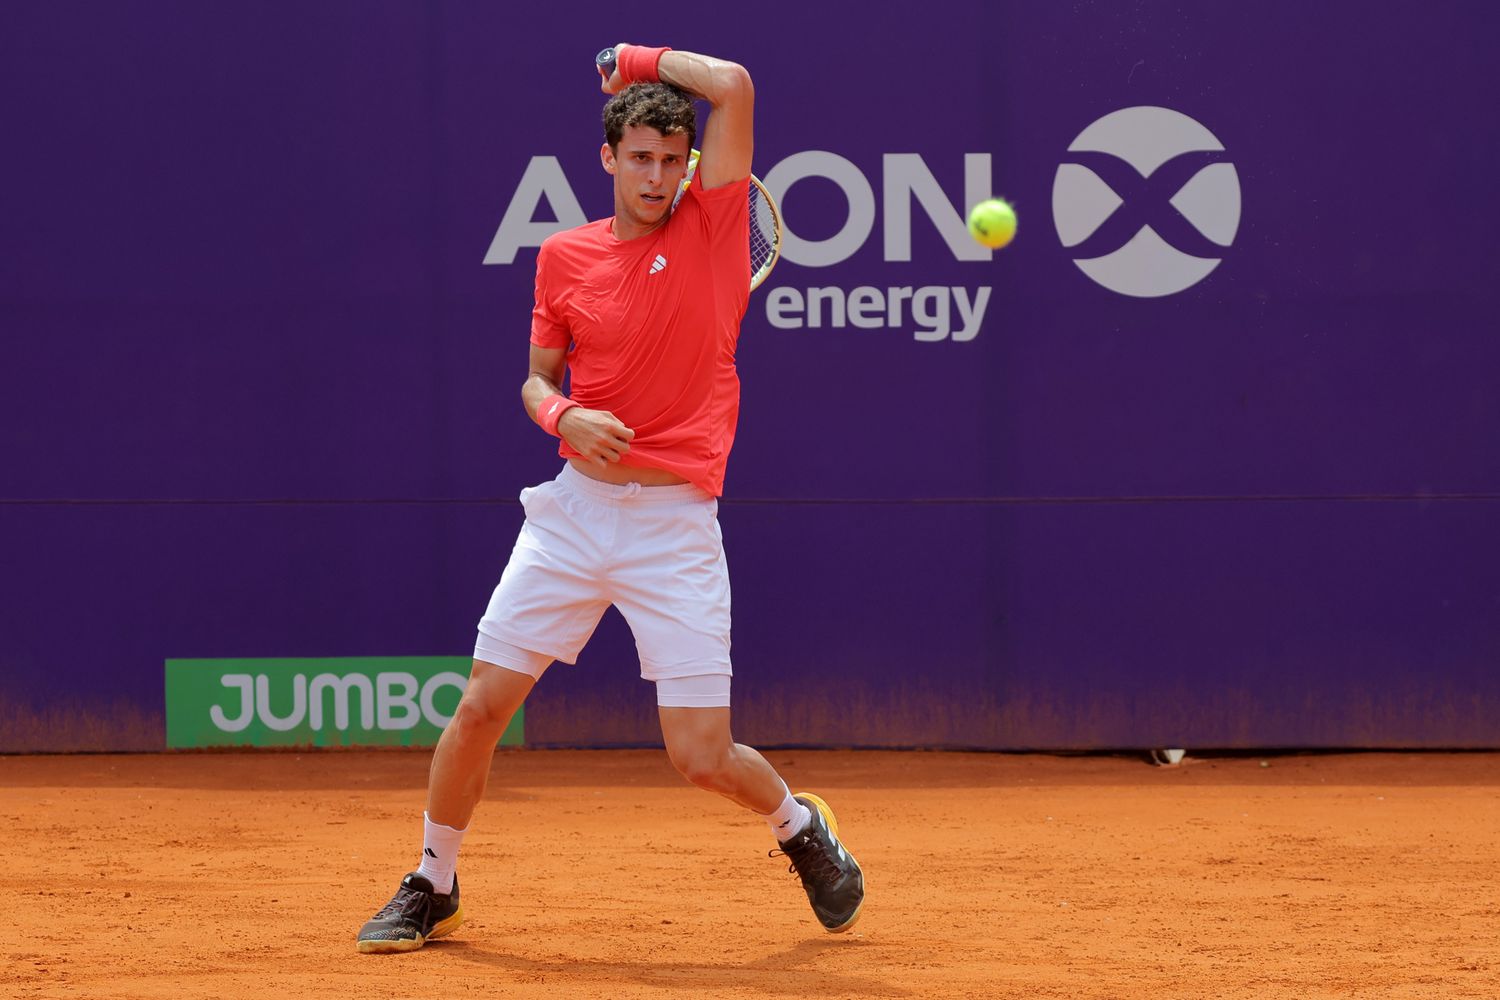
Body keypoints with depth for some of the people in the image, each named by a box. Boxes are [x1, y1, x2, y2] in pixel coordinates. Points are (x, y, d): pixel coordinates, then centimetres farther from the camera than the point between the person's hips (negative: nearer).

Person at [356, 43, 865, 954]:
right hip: (577, 507, 3)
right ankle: (433, 887, 20)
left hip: (676, 527, -3)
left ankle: (802, 828, 26)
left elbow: (734, 86, -13)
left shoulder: (712, 227, -3)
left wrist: (641, 60, 1)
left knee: (703, 756, -6)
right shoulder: (565, 257, 6)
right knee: (482, 707, 0)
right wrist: (565, 416, -6)